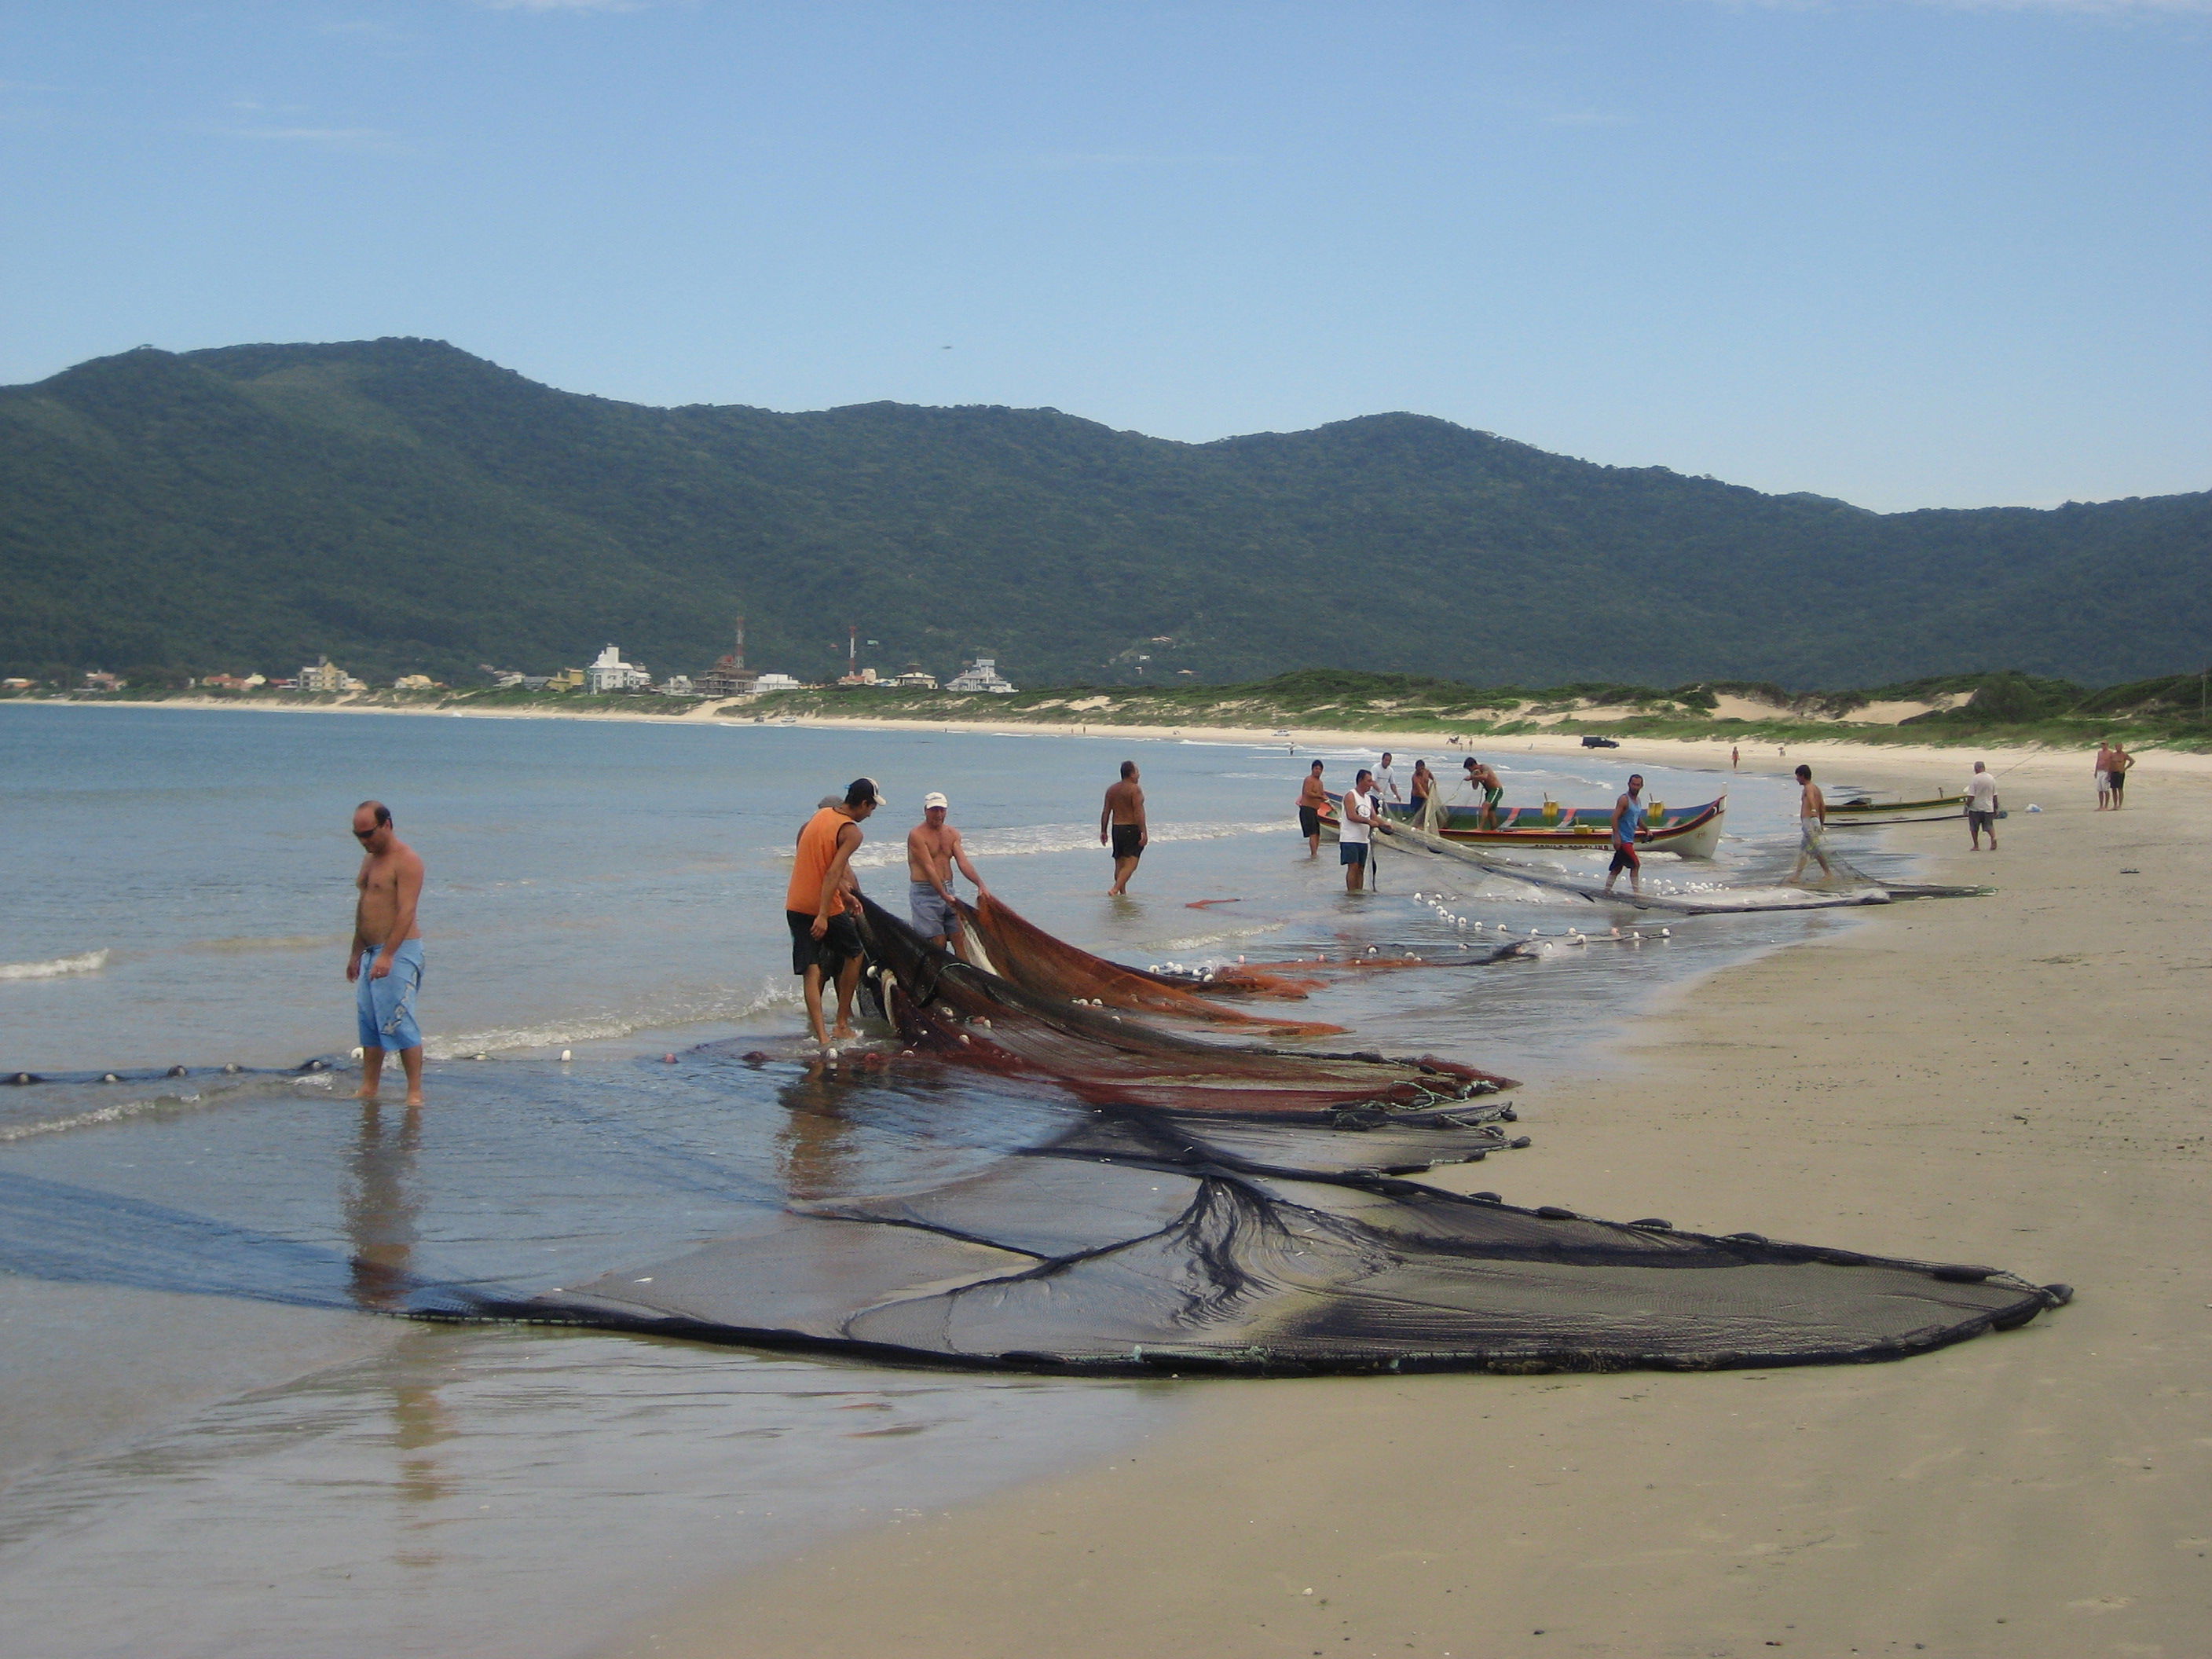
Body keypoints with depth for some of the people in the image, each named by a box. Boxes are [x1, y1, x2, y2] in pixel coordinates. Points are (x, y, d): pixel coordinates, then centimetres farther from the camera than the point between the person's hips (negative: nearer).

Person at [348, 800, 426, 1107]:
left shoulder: (406, 860, -12)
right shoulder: (370, 859, 16)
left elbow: (406, 911, -21)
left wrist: (387, 955, -28)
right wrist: (356, 953, 22)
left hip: (399, 952, -9)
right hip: (371, 952, 9)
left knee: (398, 1022, -11)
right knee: (369, 1024, 9)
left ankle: (415, 1093, -9)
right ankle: (368, 1090, 13)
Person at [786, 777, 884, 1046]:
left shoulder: (821, 815, 13)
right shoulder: (851, 832, -11)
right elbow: (833, 873, -22)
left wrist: (846, 894, 27)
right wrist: (823, 916, -26)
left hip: (795, 905, 6)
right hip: (826, 907, -6)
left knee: (811, 972, 2)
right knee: (854, 955, 16)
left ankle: (820, 1034, -8)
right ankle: (842, 1024, 17)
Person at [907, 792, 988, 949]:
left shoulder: (952, 834, 11)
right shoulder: (917, 835, -10)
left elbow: (963, 863, 1)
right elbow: (928, 868, -18)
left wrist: (980, 884, -16)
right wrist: (944, 896, -27)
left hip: (947, 890, 6)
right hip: (925, 893, -6)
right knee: (937, 943, -10)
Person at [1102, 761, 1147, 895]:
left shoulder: (1112, 790, 9)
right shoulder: (1135, 789, -11)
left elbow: (1106, 812, 9)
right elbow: (1138, 812, -18)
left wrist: (1103, 831, 14)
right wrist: (1144, 832, -18)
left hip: (1116, 828, 7)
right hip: (1132, 829, -7)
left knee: (1119, 863, 14)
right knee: (1130, 864, -8)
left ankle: (1123, 892, 18)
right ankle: (1115, 889, -21)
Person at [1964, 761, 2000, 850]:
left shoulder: (1974, 779, -14)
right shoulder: (1991, 779, 2)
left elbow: (1971, 797, -16)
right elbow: (1995, 796, 8)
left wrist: (1966, 806, -6)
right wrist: (1996, 808, 17)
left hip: (1975, 808, -4)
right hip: (1988, 808, 4)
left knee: (1974, 828, 12)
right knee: (1989, 826, 12)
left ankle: (1976, 846, 15)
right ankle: (1993, 838, -15)